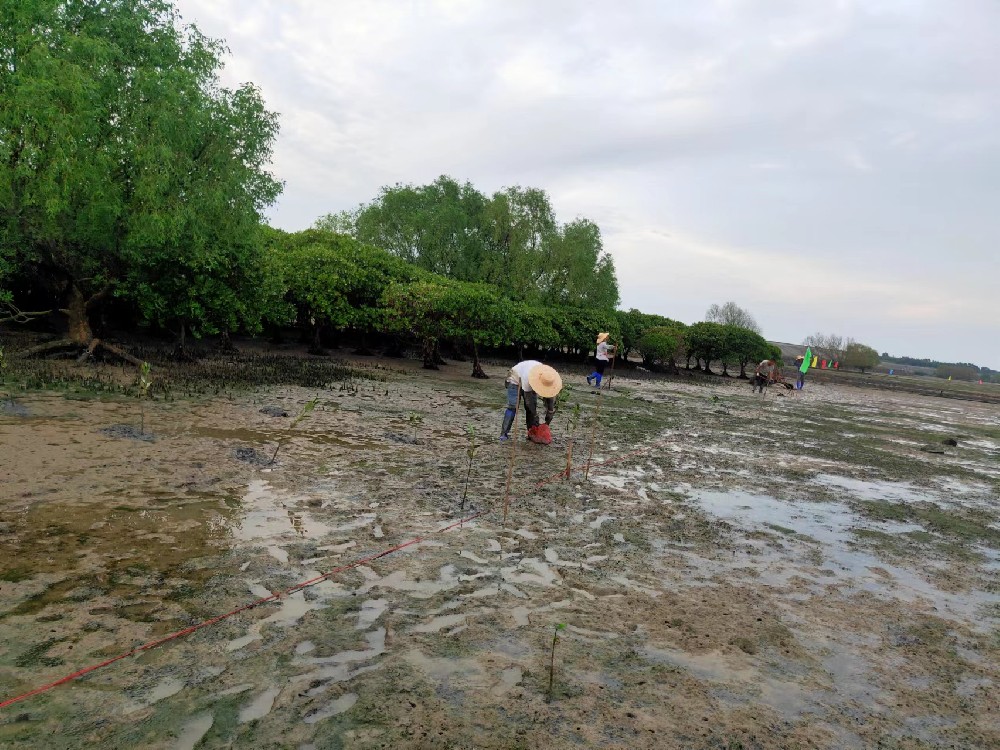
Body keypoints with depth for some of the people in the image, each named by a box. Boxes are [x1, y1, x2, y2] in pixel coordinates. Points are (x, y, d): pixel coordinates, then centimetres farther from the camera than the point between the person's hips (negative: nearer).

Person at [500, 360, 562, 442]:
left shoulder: (548, 378, -28)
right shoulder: (528, 377, -43)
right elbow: (528, 398, -33)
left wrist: (549, 417, -15)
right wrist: (535, 416, -27)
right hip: (515, 379, -5)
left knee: (532, 407, -5)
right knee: (513, 407, -16)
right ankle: (504, 433, -14)